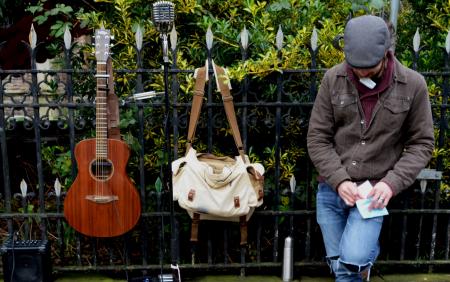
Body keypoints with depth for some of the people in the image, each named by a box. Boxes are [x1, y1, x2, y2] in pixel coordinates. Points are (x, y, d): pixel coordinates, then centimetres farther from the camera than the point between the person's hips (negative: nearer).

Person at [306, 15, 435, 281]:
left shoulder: (413, 84, -7)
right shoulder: (333, 79, -4)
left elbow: (422, 143, -1)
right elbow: (317, 139, -1)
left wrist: (392, 183, -15)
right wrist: (339, 180, -14)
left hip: (374, 191, -2)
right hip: (331, 189, 2)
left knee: (353, 260, -20)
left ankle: (366, 249, 11)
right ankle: (368, 249, 40)